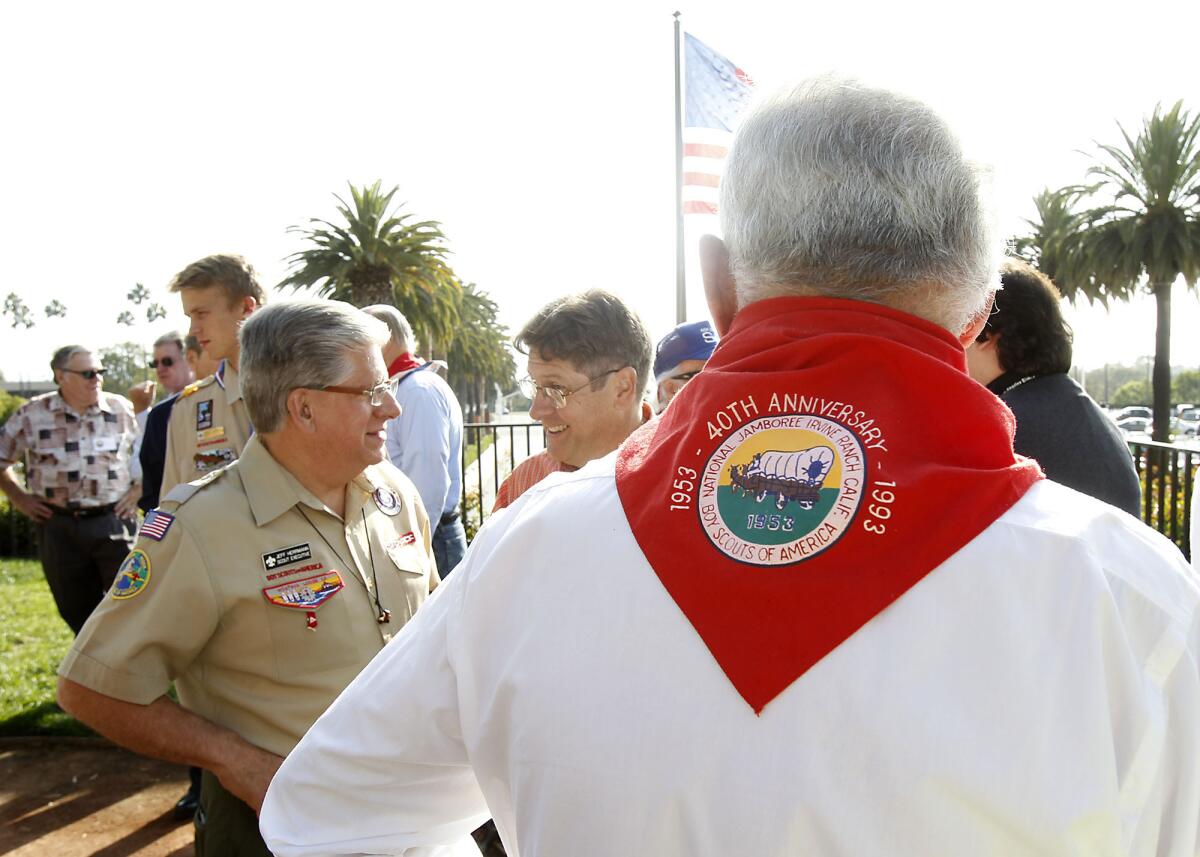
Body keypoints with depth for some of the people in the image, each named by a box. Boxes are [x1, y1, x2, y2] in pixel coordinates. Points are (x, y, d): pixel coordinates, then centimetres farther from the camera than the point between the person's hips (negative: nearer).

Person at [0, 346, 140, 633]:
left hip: (113, 521, -1)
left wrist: (139, 489, 3)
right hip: (59, 526, 1)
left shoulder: (123, 410, 1)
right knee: (77, 610, 12)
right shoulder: (33, 414, 0)